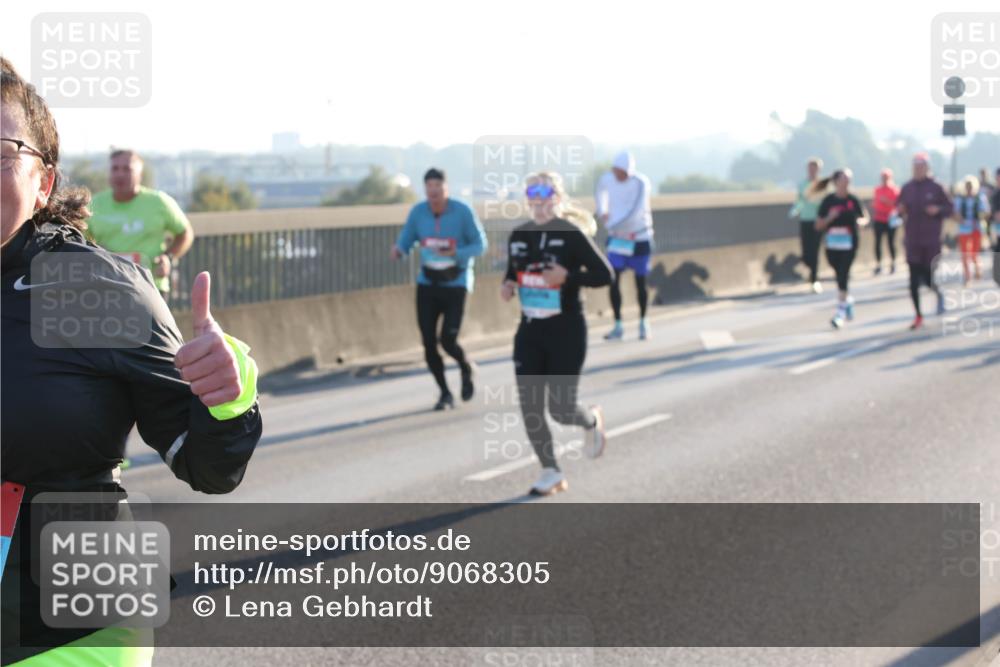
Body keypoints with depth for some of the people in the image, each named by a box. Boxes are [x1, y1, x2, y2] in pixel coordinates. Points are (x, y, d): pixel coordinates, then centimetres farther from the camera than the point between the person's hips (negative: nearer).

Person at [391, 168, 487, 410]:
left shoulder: (462, 212, -12)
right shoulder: (418, 212, -4)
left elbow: (480, 244, -7)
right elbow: (405, 240, -2)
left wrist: (456, 254, -24)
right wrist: (398, 250, -26)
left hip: (455, 284, -3)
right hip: (427, 284, 3)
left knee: (448, 340, -12)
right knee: (428, 343, 0)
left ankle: (467, 369, 22)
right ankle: (445, 393, 18)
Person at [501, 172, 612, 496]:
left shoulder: (571, 234, -10)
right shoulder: (518, 236, 5)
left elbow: (604, 274, -11)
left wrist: (567, 276, -24)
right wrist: (508, 286, -4)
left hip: (567, 331, -5)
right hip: (529, 332, 5)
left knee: (560, 409, -4)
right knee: (529, 408, -1)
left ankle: (592, 420, 33)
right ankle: (551, 472, 15)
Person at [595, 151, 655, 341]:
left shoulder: (641, 183, -21)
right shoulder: (606, 179, -6)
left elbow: (635, 213, -29)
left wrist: (612, 224, -26)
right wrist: (602, 212, 19)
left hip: (639, 238, -3)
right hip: (617, 238, 3)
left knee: (640, 282, 6)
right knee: (614, 280, -8)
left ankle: (643, 323, 26)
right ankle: (618, 326, -1)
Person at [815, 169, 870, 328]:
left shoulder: (853, 200, -2)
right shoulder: (828, 201, -1)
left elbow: (865, 218, 10)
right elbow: (819, 225, 1)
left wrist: (860, 221, -13)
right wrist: (830, 217, -17)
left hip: (849, 244, -2)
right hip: (832, 245, 2)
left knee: (843, 276, -11)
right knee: (840, 275, 14)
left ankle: (841, 312, -10)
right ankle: (848, 301, 38)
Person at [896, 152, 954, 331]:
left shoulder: (935, 187, -3)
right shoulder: (907, 188, 5)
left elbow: (949, 208, 2)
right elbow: (899, 206, 14)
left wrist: (938, 210, -18)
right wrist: (900, 210, -9)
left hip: (931, 241, -3)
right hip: (912, 241, 3)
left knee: (928, 278, -5)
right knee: (914, 279, -1)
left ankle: (939, 294, 31)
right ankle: (918, 316, 9)